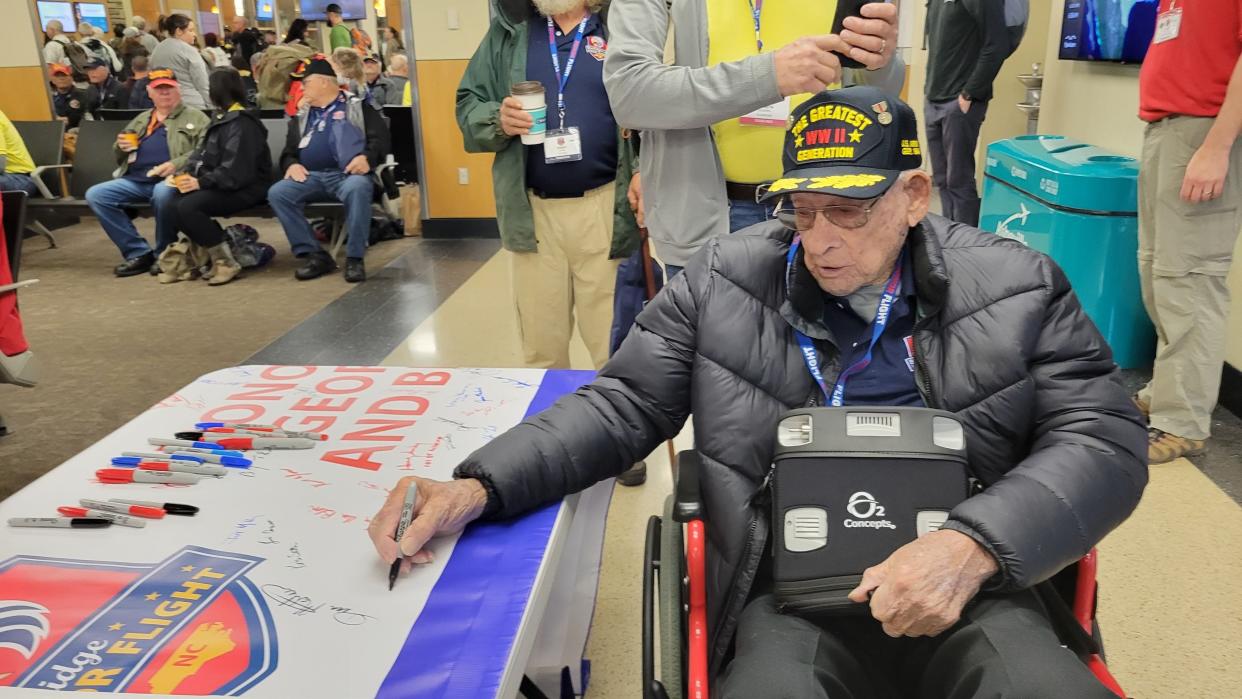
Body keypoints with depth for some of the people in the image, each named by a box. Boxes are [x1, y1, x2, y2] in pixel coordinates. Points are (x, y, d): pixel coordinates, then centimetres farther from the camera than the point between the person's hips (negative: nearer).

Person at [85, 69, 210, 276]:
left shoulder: (195, 118, 10)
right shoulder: (141, 120, 28)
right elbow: (120, 156, 37)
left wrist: (176, 164, -22)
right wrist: (121, 146, 11)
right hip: (135, 180, 6)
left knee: (163, 193, -40)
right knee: (95, 195, -15)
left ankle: (163, 254, -16)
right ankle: (138, 253, -12)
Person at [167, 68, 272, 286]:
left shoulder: (242, 123, -15)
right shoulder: (221, 118, 15)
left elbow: (235, 172, -23)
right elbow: (202, 153, 13)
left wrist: (201, 182, -21)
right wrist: (188, 173, -5)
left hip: (245, 189, -9)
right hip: (223, 185, 9)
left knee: (188, 207, -24)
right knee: (175, 204, -7)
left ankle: (226, 261, -14)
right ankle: (216, 254, -1)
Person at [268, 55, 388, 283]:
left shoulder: (357, 107, 11)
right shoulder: (301, 116, 26)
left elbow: (380, 138, -1)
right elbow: (289, 152, 24)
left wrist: (367, 158, -21)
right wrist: (292, 164, -1)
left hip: (347, 175, -4)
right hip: (311, 177, 5)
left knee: (357, 189, -40)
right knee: (277, 193, -23)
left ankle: (355, 258, -30)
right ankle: (314, 254, -20)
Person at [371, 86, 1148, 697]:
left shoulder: (1016, 288, 2)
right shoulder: (725, 279, 2)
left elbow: (1105, 438, 1)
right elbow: (623, 404, 3)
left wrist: (973, 547, -18)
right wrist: (479, 488, -13)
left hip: (967, 596, 1)